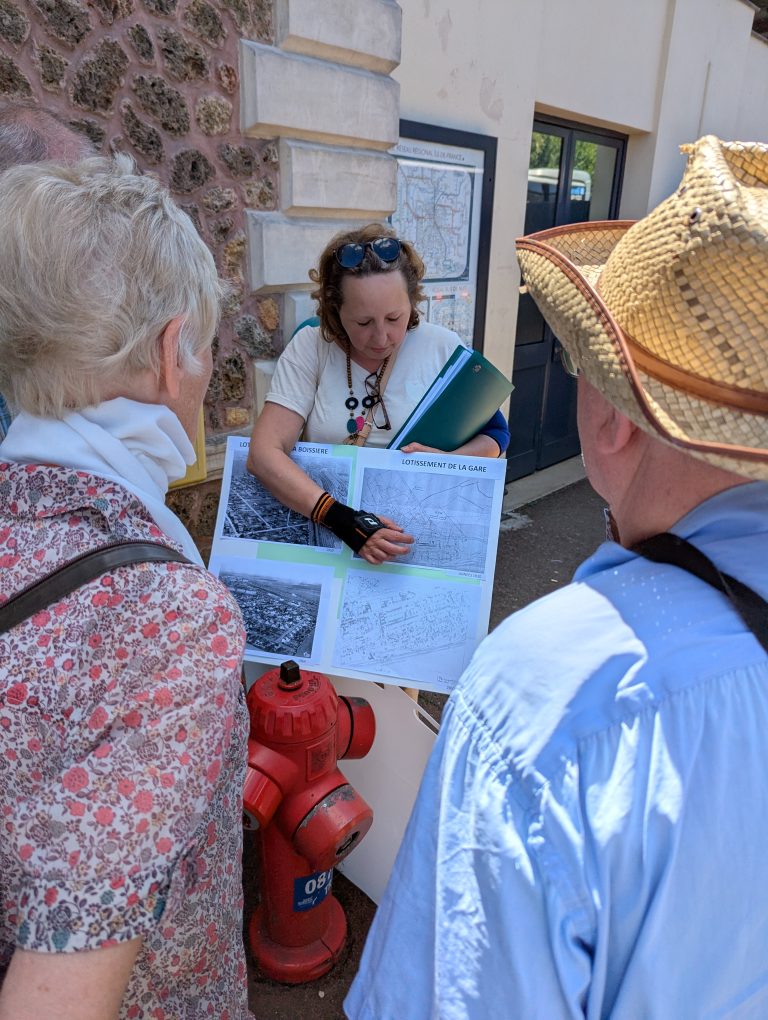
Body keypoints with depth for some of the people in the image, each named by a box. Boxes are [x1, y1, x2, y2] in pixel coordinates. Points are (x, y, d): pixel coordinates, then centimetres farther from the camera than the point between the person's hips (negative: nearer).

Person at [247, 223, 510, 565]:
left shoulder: (444, 348, -2)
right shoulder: (310, 346, -4)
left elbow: (495, 436, 7)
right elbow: (264, 452, -13)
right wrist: (341, 517, -26)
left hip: (421, 534, 0)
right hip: (327, 537, 1)